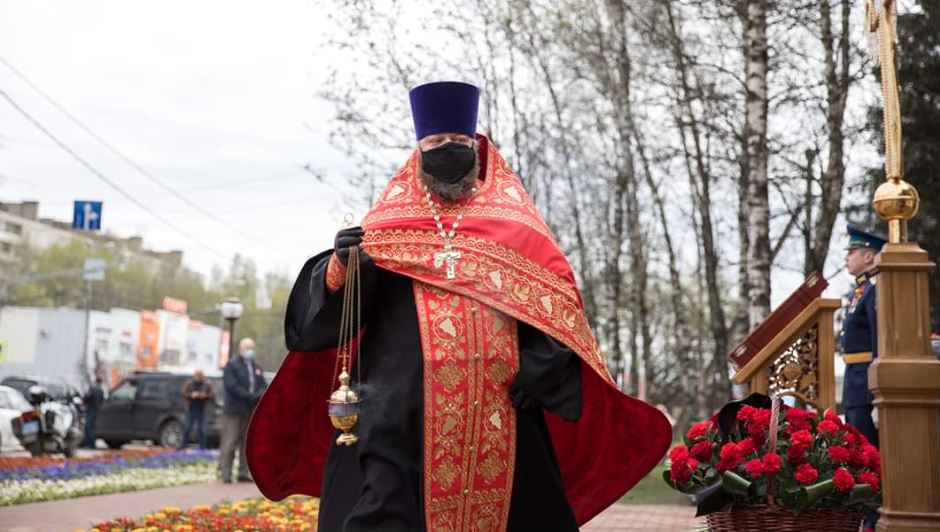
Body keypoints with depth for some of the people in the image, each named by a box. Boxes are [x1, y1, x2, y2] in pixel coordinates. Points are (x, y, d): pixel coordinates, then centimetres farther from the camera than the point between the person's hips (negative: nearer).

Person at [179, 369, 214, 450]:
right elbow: (183, 393, 1)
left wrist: (206, 396, -13)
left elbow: (213, 395, 5)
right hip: (190, 410, 0)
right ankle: (183, 445, 5)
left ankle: (202, 447, 5)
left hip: (201, 410, 0)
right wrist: (191, 395, -14)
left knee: (201, 429, 1)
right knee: (187, 428, -1)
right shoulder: (188, 383, 5)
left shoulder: (207, 385, 6)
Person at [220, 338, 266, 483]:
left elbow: (264, 386, 11)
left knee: (247, 444, 7)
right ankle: (225, 474, -5)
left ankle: (244, 473, 12)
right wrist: (250, 397, -18)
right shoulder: (232, 365, -2)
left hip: (251, 412, 6)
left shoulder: (257, 368, 18)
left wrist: (259, 396, -12)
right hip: (233, 411, -6)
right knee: (229, 443, -7)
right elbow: (231, 386, -14)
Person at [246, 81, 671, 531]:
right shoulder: (387, 222, 15)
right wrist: (343, 267, -17)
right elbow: (336, 304, 5)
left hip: (499, 414, 2)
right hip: (398, 410, -1)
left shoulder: (515, 223, 17)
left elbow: (555, 295, 6)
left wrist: (543, 359, -11)